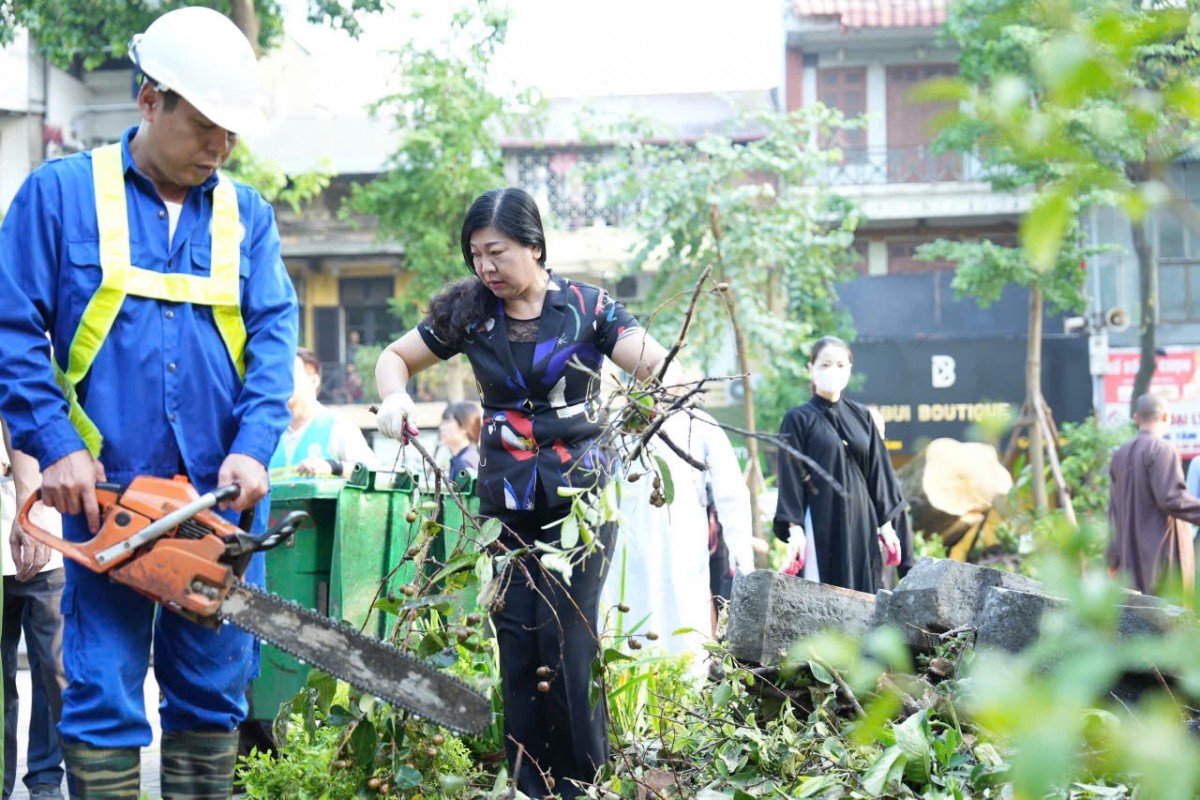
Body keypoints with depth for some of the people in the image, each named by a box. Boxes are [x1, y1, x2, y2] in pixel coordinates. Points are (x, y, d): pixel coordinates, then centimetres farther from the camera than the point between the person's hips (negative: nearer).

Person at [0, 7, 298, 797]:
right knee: (104, 696, -2)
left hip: (222, 496, 3)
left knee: (213, 691, 9)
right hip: (107, 494, -3)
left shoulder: (246, 215, 10)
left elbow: (274, 335, 2)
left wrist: (252, 447, -13)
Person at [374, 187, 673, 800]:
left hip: (579, 497, -3)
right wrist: (394, 396, -9)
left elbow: (658, 364, -12)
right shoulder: (469, 311, 4)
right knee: (517, 647, -2)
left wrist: (657, 373, -38)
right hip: (506, 504, 3)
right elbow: (395, 357, 14)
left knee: (568, 643, -10)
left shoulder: (588, 307, -3)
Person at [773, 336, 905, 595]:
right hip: (821, 526, -4)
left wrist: (886, 524, 7)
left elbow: (878, 471, 13)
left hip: (861, 524, 4)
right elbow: (791, 477, -4)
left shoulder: (861, 416, 12)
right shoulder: (798, 419, 0)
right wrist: (794, 529, -13)